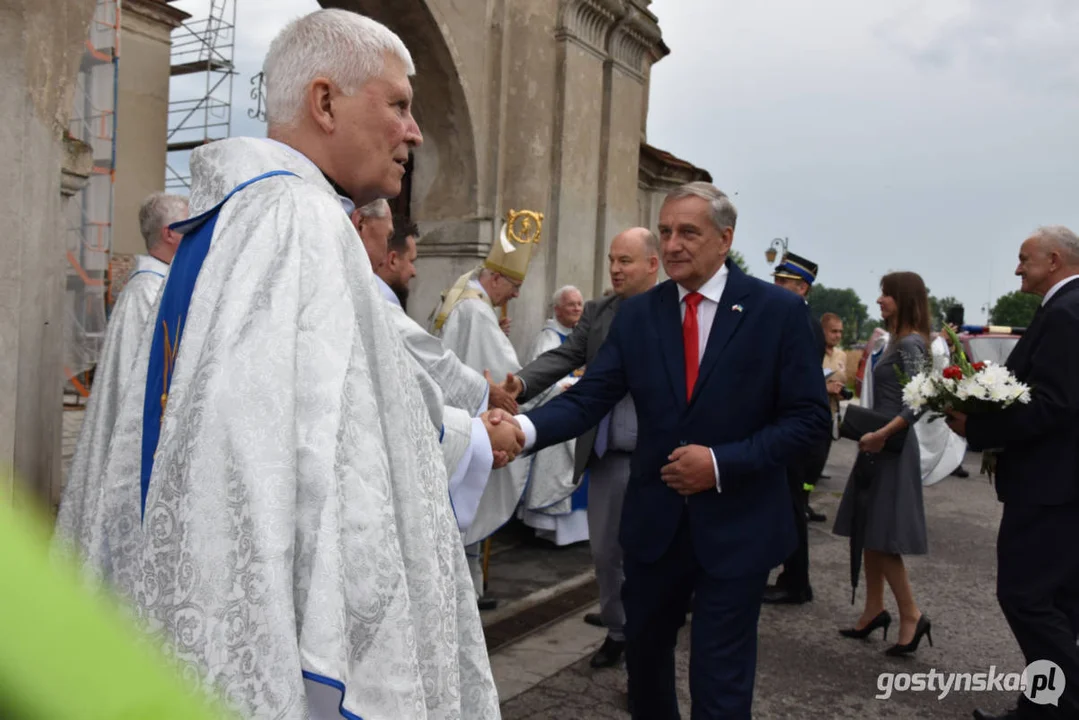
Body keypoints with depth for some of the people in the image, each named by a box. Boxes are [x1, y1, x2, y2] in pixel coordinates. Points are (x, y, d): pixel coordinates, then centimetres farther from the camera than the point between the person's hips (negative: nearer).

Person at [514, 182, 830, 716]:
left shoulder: (779, 310, -8)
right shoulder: (637, 314, 0)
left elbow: (808, 419, -8)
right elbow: (588, 398, -8)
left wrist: (722, 463, -19)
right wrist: (525, 428, -28)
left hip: (736, 527, -3)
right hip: (654, 522, 4)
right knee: (643, 653, 21)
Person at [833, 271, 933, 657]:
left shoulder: (911, 343, -15)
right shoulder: (897, 341, 13)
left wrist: (881, 434, -22)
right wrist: (873, 433, 10)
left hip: (890, 447, -10)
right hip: (879, 445, 10)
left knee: (881, 536, -4)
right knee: (869, 532, 12)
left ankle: (912, 616, 6)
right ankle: (874, 610, 20)